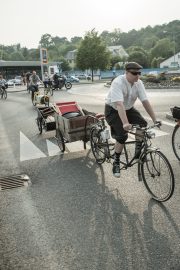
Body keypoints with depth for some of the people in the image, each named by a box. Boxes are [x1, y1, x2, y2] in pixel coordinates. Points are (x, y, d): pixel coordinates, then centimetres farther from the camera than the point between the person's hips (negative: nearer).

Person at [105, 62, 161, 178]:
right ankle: (116, 162, -2)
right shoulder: (118, 83, -29)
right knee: (122, 135, -21)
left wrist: (155, 119, -21)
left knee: (143, 124, -18)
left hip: (128, 108, 6)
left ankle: (138, 152, 0)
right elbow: (119, 104, -40)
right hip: (113, 110, -6)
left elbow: (145, 101, -14)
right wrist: (125, 123, -51)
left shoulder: (139, 83, -11)